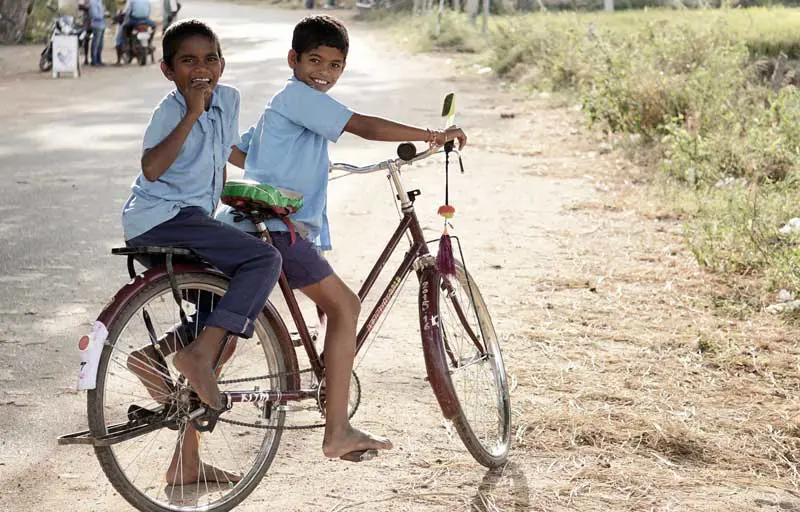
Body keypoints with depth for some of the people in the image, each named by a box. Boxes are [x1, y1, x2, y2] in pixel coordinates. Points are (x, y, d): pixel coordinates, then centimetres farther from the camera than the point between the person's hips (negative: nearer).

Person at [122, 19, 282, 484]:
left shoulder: (228, 99, 12)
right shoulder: (171, 110, -10)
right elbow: (152, 168, -27)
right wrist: (192, 115, -25)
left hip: (192, 221, 9)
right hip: (162, 220, -9)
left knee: (217, 331, 8)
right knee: (265, 259, -22)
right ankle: (198, 356, -26)